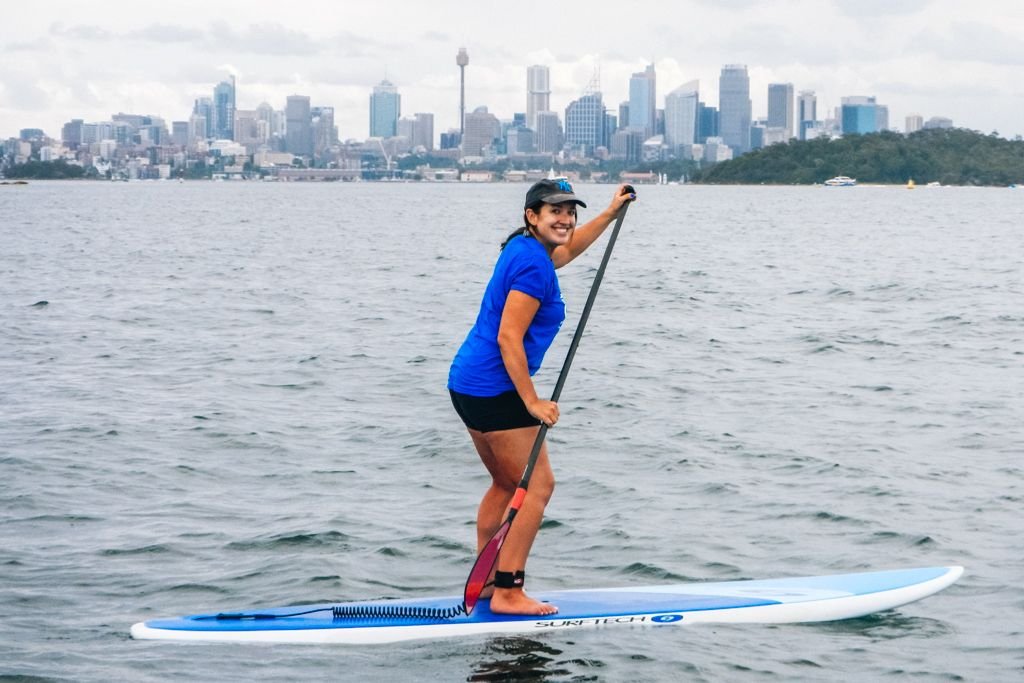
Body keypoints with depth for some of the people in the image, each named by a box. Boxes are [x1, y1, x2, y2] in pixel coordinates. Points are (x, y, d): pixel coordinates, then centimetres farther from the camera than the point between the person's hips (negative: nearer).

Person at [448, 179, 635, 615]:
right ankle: (507, 592, -6)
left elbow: (567, 249, 36)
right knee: (538, 486, -5)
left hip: (467, 384, 11)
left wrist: (611, 213, 41)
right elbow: (508, 339, -23)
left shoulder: (524, 248, 12)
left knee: (507, 484, 20)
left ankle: (485, 581, 24)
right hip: (494, 390, -11)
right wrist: (532, 403, -20)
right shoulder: (534, 266, -18)